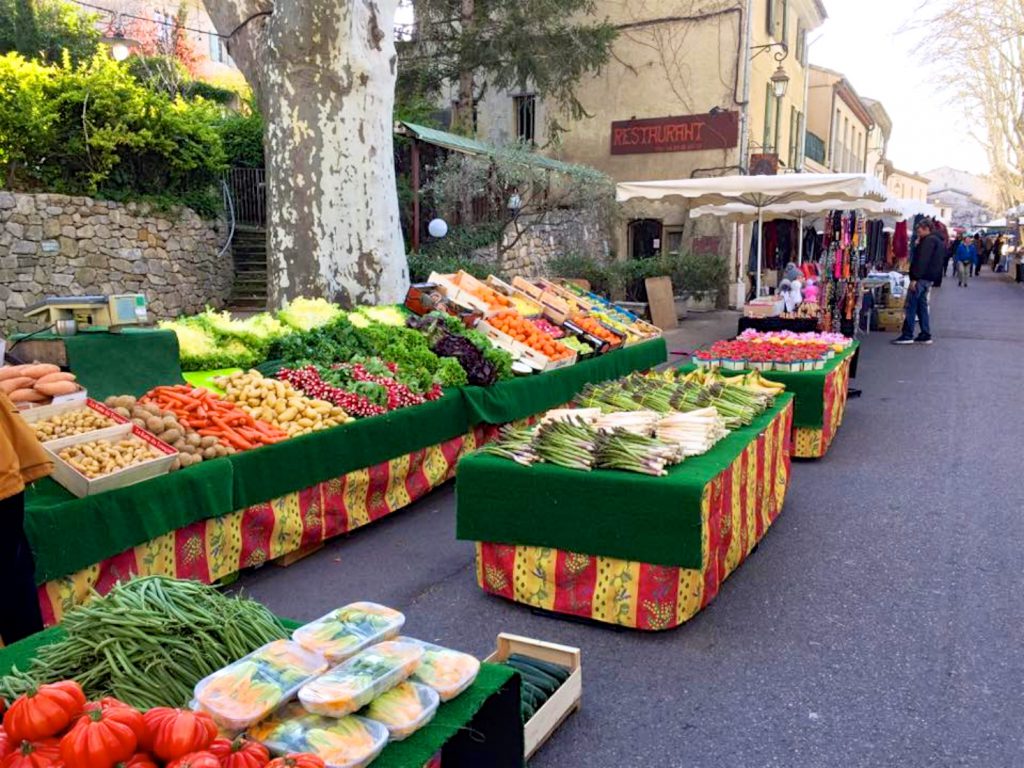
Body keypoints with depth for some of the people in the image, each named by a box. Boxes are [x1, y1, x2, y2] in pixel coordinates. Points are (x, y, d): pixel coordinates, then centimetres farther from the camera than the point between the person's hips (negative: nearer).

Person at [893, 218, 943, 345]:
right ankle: (925, 336, 13)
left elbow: (922, 261, -22)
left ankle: (907, 335, -8)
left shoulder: (928, 240, -13)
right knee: (922, 306, 12)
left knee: (911, 306, -8)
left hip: (921, 278, -10)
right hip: (928, 278, 10)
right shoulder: (937, 240, 20)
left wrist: (915, 278, -24)